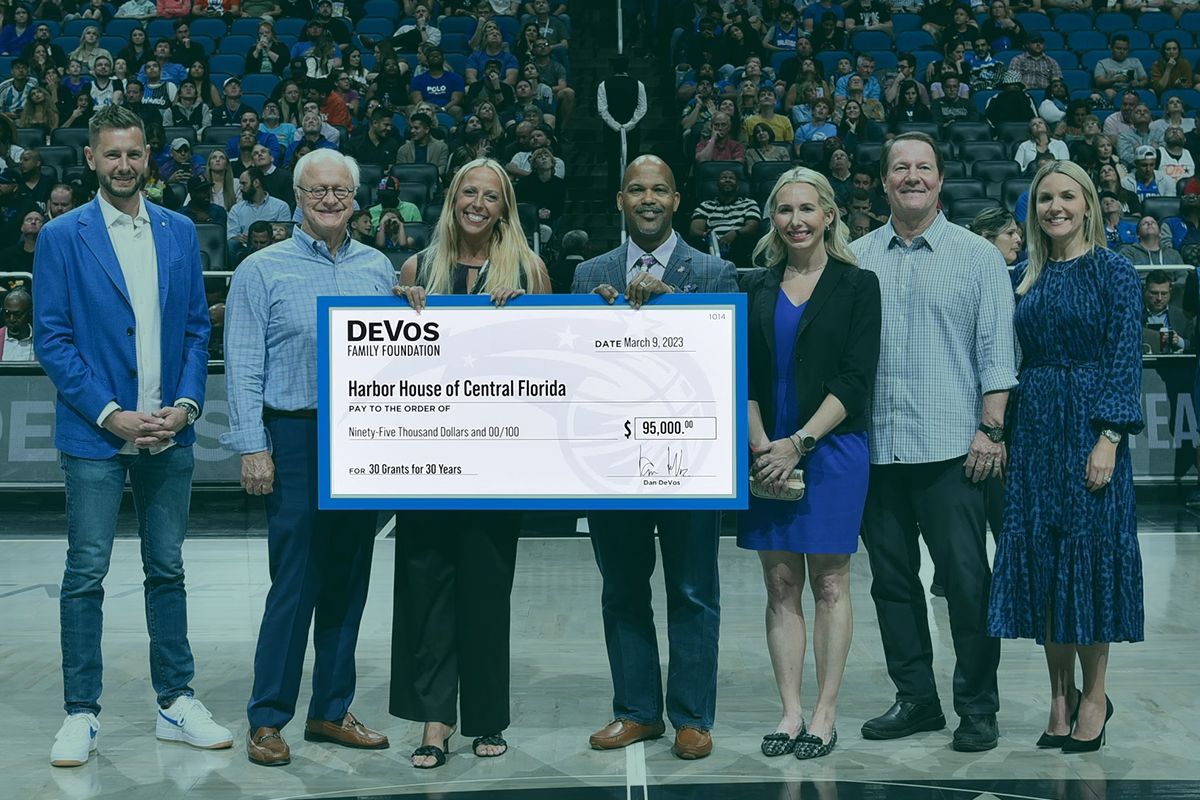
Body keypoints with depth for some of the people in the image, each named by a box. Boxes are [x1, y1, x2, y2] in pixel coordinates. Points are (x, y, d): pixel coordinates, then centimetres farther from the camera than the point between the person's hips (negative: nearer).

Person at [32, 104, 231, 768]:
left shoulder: (179, 232, 9)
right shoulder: (62, 237, -1)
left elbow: (197, 328, 10)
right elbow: (51, 339, -5)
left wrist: (186, 403, -5)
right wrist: (109, 414, -13)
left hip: (169, 435, 3)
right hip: (95, 436, -3)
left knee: (167, 569, 10)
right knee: (85, 574, 0)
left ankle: (177, 705, 19)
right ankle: (80, 714, 11)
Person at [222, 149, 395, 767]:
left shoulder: (378, 268, 12)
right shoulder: (262, 271, 0)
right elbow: (243, 368, -4)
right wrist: (252, 447, -11)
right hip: (297, 438, -4)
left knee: (348, 582, 9)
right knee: (295, 582, -6)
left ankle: (331, 711, 21)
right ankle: (267, 720, 5)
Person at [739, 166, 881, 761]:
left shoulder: (857, 285, 0)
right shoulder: (757, 289, 11)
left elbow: (856, 379, -7)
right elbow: (745, 378, 8)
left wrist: (799, 442, -14)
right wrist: (761, 445, -8)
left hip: (832, 449, -3)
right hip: (768, 453, 4)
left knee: (829, 583, 1)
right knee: (780, 585, 4)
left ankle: (825, 715, 7)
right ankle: (790, 712, 10)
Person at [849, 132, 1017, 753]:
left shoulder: (977, 257, 3)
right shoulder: (855, 259, 10)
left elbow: (996, 350, 0)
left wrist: (990, 430, -8)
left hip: (949, 445, -3)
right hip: (875, 445, 4)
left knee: (965, 578, -1)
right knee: (891, 577, 9)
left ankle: (978, 706, 11)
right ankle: (916, 697, 21)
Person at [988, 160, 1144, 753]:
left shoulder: (1112, 271, -3)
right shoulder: (1030, 278, 11)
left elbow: (1125, 358, -9)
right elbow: (1023, 359, 12)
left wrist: (1110, 438, -17)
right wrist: (1003, 434, 6)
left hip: (1090, 425, -5)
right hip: (1035, 428, 5)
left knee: (1091, 550, -1)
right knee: (1041, 557, 5)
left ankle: (1093, 697, 11)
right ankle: (1060, 694, 15)